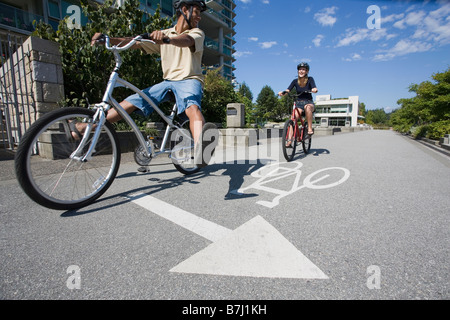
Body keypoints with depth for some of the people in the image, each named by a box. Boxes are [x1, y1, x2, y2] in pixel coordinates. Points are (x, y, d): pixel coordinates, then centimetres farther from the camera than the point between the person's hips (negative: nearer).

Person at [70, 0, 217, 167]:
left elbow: (186, 40, -19)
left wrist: (166, 39, -41)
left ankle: (200, 148, -67)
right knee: (131, 102, -6)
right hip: (168, 81, 4)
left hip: (189, 80, -4)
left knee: (192, 107, -37)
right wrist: (106, 38, -7)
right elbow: (135, 42, 8)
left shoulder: (197, 33, 6)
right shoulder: (164, 34, 16)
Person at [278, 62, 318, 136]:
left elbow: (314, 88, -19)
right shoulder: (295, 81, 3)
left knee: (307, 107, -39)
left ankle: (310, 128, -33)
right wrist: (282, 92, -33)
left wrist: (314, 90, -44)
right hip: (298, 103, 2)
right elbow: (288, 90, -11)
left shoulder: (310, 79, -2)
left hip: (309, 102, -2)